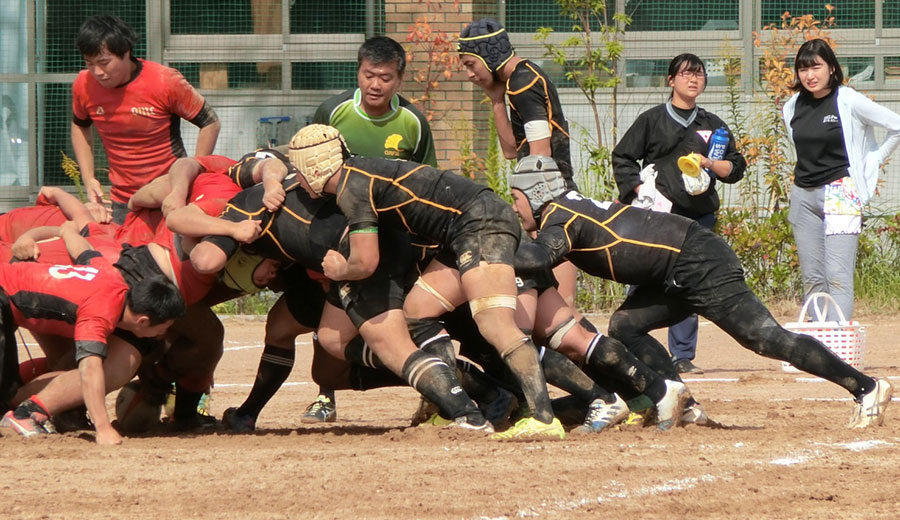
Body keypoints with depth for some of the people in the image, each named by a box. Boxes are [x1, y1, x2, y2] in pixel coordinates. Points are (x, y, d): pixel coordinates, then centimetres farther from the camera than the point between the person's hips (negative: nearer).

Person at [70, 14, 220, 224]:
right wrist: (89, 178, 6)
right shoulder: (84, 85, -5)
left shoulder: (165, 82, -16)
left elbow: (210, 123, -5)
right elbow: (80, 126, 17)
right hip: (121, 203, 3)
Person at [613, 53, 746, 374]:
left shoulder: (713, 125, 17)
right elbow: (622, 158, 6)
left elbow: (737, 167, 14)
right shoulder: (652, 120, 8)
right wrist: (640, 190, -8)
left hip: (699, 215, 3)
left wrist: (710, 164, -5)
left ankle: (682, 356, 7)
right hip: (657, 215, -3)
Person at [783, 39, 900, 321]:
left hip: (840, 193, -6)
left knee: (838, 276, -14)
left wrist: (872, 162, 1)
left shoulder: (849, 102, -8)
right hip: (803, 196, 6)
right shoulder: (792, 107, 8)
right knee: (812, 278, 4)